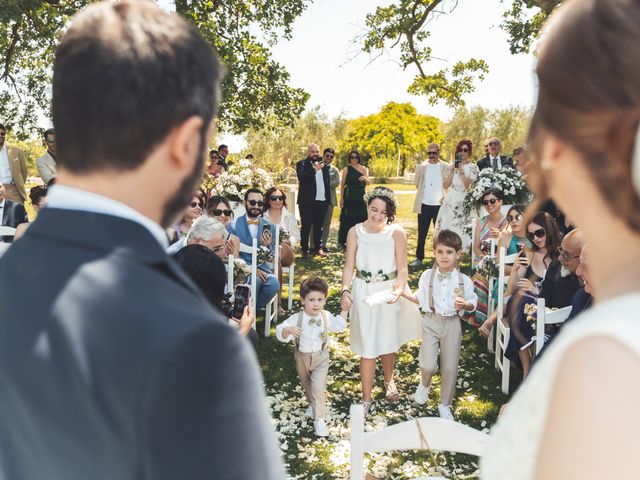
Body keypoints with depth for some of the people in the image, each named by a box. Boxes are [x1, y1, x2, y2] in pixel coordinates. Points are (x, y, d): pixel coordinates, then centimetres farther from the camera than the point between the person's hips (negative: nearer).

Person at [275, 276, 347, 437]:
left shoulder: (326, 317, -13)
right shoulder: (297, 318, -23)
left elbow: (339, 326, 7)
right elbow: (280, 332, -27)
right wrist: (289, 330, -48)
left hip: (321, 357, -1)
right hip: (302, 357, 1)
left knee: (318, 388, -10)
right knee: (306, 384, 23)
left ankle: (319, 419, 1)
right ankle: (312, 404, 51)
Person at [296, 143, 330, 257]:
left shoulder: (324, 165, 14)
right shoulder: (302, 164, -1)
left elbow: (327, 181, 18)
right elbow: (301, 177, -18)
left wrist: (328, 198, 10)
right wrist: (314, 169, -25)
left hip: (322, 201, 4)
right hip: (307, 201, -4)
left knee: (319, 226, 10)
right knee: (306, 226, 1)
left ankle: (318, 247, 18)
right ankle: (305, 249, 8)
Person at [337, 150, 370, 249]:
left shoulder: (363, 168, 9)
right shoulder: (346, 169, 0)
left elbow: (369, 183, 7)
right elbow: (342, 184, -2)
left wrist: (365, 178, -16)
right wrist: (341, 198, -9)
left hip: (361, 198, 3)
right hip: (349, 197, -3)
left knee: (360, 218, 3)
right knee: (347, 219, -2)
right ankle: (342, 241, 6)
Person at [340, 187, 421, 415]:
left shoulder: (397, 232, -11)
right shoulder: (355, 232, -7)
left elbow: (402, 269, -11)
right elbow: (349, 266, -4)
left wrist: (398, 290, -29)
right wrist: (345, 291, -19)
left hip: (390, 292, 0)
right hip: (364, 293, 0)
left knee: (388, 342, 18)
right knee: (368, 347, 2)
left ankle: (388, 380, 48)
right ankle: (366, 399, 17)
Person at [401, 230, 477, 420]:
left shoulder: (464, 280, -5)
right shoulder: (427, 276, -2)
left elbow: (473, 303, 3)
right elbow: (420, 299, 9)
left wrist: (464, 304, -19)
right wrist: (404, 293, -4)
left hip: (452, 324, 0)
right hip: (431, 321, 0)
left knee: (450, 367, 7)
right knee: (428, 365, -12)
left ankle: (445, 404, 29)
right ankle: (424, 384, 25)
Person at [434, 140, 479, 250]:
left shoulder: (472, 168, 1)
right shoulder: (451, 166, 11)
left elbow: (470, 187, -8)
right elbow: (445, 185, 4)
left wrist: (462, 172, -16)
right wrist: (452, 171, -6)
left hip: (464, 203, -3)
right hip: (449, 203, 3)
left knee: (461, 231, -9)